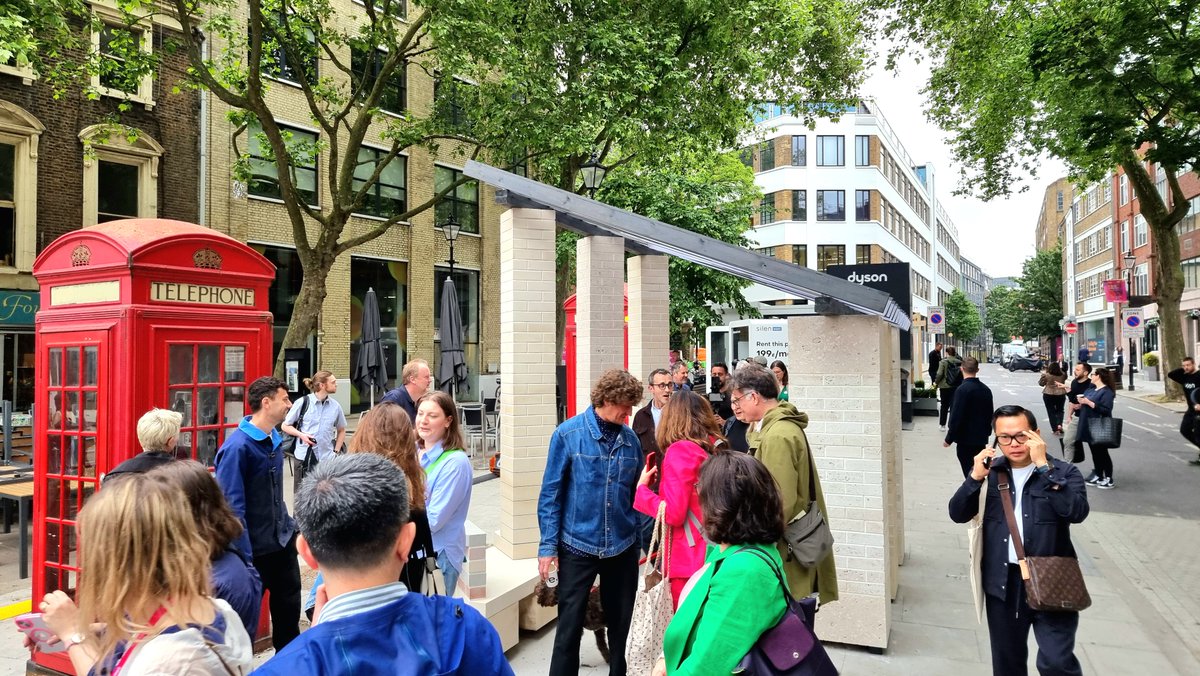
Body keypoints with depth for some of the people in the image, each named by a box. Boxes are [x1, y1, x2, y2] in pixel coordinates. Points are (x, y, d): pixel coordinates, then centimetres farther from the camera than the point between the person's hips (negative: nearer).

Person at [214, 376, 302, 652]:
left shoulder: (274, 439, 3)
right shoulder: (237, 446, -21)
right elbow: (232, 505, -22)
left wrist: (287, 527, 17)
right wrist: (243, 555, -22)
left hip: (283, 540, 8)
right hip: (255, 546, -8)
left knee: (289, 606, 19)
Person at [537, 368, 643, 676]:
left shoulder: (630, 438, 1)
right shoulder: (568, 434, -9)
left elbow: (637, 494, 7)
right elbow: (550, 494, -7)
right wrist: (548, 546, -10)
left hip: (623, 547, 3)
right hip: (578, 546, -3)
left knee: (622, 625, 16)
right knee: (569, 627, 7)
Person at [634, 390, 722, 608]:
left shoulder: (680, 450, -14)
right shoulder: (715, 447, 5)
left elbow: (673, 513, -17)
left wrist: (641, 488, -4)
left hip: (689, 560, -7)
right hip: (713, 553, 7)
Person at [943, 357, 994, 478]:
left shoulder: (963, 389, -18)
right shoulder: (986, 390, 5)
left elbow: (956, 417, -19)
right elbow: (989, 415, 12)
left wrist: (949, 439, -10)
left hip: (965, 439, -7)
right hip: (981, 438, 7)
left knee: (970, 474, 0)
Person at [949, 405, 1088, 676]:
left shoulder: (1063, 472, -3)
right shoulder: (990, 472, 5)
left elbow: (1076, 511, -21)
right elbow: (958, 514, -1)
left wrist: (1043, 466, -22)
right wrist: (976, 477, -16)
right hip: (1002, 584, 3)